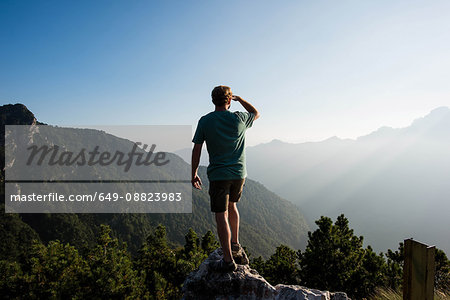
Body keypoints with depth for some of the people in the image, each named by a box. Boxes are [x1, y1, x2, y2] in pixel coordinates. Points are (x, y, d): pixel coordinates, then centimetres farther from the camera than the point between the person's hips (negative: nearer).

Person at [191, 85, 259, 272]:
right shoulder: (239, 118, -2)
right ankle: (235, 243, 35)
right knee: (232, 205, 26)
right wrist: (240, 99, 24)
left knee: (221, 215, 0)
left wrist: (194, 174, 5)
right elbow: (256, 114, 21)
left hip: (218, 175, -3)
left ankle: (228, 260, 1)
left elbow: (196, 150, -4)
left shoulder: (205, 121, -5)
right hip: (239, 173, 3)